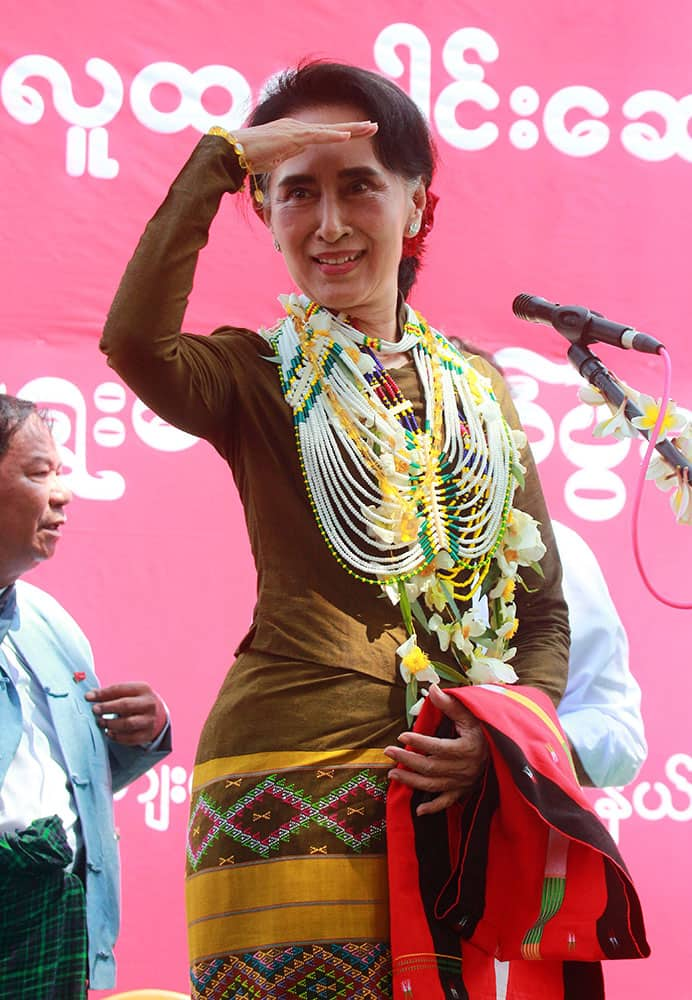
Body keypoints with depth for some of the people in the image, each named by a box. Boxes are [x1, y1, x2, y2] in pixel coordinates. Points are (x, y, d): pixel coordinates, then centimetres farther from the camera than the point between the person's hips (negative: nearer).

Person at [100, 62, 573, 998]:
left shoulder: (478, 387, 15)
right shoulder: (257, 376, 4)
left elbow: (544, 605, 15)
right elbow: (136, 341, -20)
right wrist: (220, 156, -11)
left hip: (458, 794, 4)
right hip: (290, 777, -4)